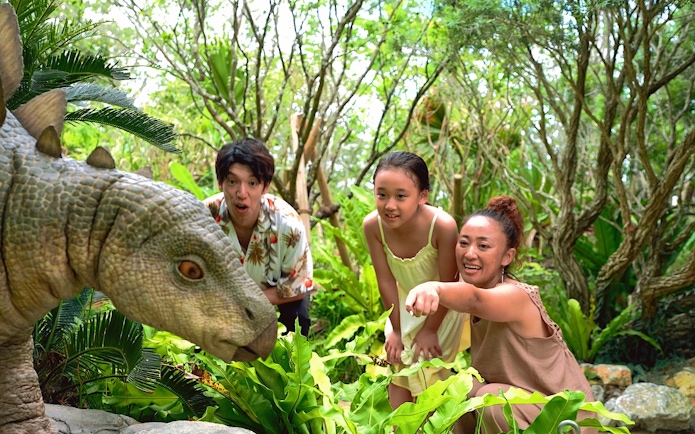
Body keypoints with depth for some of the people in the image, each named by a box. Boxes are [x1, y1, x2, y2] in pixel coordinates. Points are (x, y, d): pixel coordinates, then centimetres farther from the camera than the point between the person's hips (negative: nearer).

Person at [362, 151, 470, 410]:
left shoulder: (443, 225, -38)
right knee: (398, 364, 11)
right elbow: (386, 280, -15)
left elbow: (447, 284, -24)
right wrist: (396, 330, -6)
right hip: (404, 303, 3)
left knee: (429, 373, 5)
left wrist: (430, 329, -13)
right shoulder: (372, 225, -28)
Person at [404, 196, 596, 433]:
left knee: (491, 397, -28)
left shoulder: (517, 297, -28)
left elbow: (474, 299, -50)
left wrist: (434, 287, -70)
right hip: (526, 403, 8)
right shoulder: (482, 284, -5)